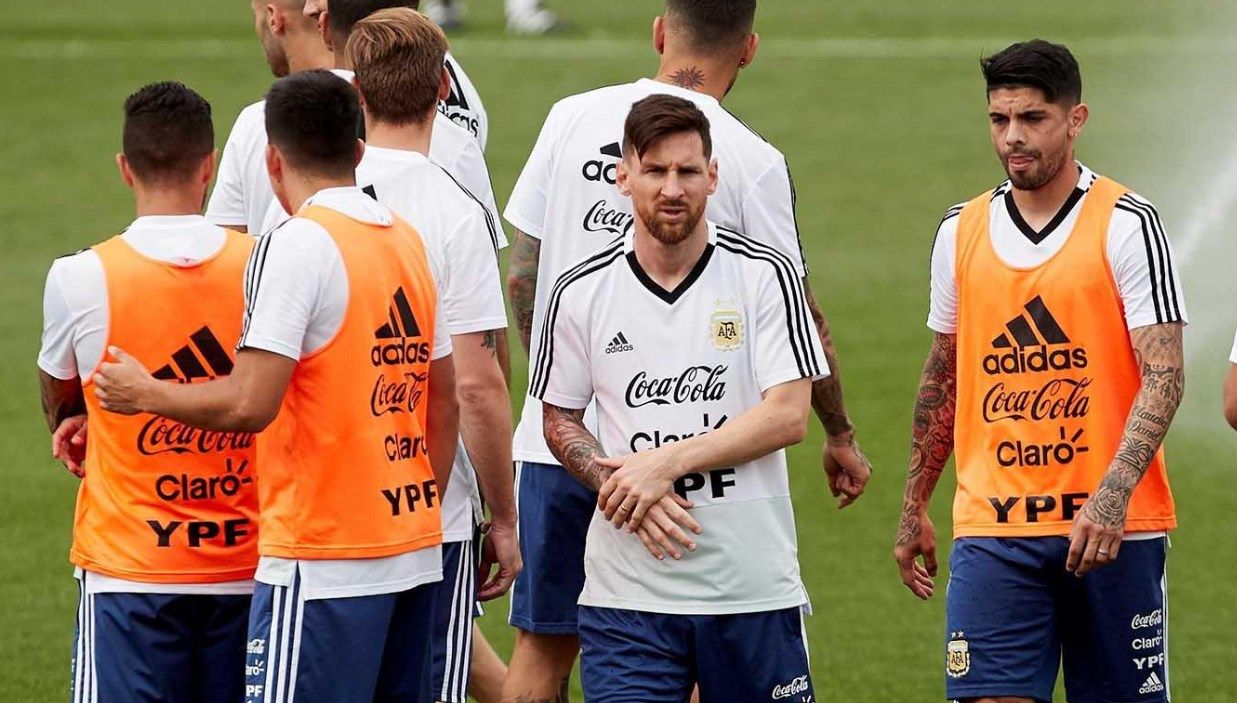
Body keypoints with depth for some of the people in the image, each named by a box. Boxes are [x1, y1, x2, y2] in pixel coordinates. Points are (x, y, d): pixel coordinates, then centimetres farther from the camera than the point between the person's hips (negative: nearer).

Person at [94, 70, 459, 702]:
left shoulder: (294, 246, -12)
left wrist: (146, 394, -3)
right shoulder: (409, 242, 12)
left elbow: (248, 406, -19)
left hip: (322, 561, -8)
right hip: (413, 552, 8)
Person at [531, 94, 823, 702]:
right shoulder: (582, 293, 3)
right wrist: (620, 486, -9)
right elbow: (559, 421, 11)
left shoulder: (766, 276, -2)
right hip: (626, 593, 0)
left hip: (753, 585, 0)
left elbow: (789, 416, -8)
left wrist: (665, 463, -14)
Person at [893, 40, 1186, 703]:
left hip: (1114, 526, -3)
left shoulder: (1127, 225, -4)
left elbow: (1163, 374, -11)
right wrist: (913, 509, 19)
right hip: (991, 529, 3)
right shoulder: (961, 231, 10)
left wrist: (1112, 497, -23)